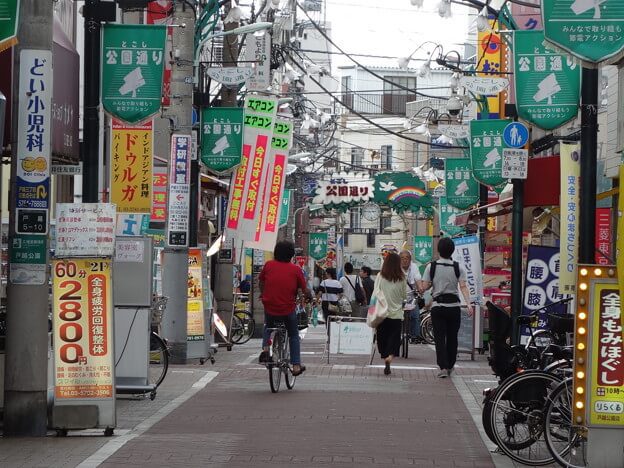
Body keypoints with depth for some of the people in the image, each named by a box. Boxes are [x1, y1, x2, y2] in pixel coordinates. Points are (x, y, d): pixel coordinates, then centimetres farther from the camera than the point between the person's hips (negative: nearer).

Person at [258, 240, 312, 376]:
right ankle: (296, 365, 17)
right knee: (294, 336, 21)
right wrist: (310, 296, 18)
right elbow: (305, 291, -5)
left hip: (270, 308, 1)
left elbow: (261, 281, 14)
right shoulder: (296, 270, -6)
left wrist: (262, 294, 34)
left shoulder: (269, 265, -2)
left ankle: (265, 348, 8)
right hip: (288, 310, -1)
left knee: (268, 327, 33)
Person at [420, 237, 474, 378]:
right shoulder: (458, 267, -3)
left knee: (439, 338, 0)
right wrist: (469, 304, -14)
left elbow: (424, 286, -5)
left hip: (437, 306, -1)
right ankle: (450, 366, 22)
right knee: (452, 337, 13)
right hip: (454, 306, 1)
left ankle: (443, 367, -11)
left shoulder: (431, 266, -4)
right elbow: (463, 287, -11)